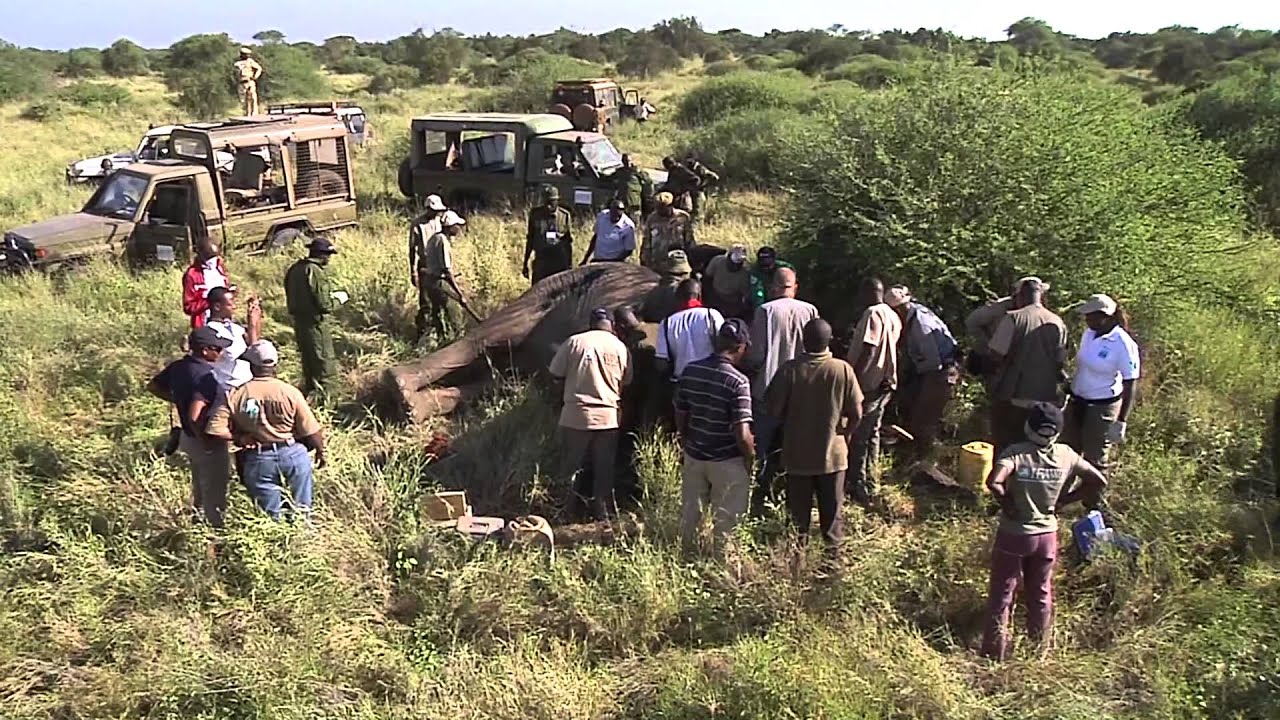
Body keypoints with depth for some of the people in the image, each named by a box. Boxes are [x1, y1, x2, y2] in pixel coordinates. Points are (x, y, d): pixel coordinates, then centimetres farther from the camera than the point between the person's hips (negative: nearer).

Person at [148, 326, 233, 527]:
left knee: (200, 488, 28)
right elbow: (194, 416, -36)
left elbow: (153, 386, 13)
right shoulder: (205, 376, -30)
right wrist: (206, 442, -22)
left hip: (188, 437, 9)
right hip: (210, 443, -9)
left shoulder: (177, 367, -3)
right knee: (215, 495, 6)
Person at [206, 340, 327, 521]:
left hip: (258, 460, 0)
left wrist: (240, 438, 0)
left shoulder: (235, 395, -9)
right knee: (301, 510, 18)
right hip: (293, 453, 0)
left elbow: (216, 430, -16)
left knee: (271, 516, 15)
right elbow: (311, 430, -6)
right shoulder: (291, 392, -10)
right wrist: (320, 451, 11)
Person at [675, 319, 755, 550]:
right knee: (726, 518, 12)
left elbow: (680, 416, 4)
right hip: (727, 461, -5)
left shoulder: (690, 371, -5)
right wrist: (751, 457, -4)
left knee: (690, 512, 20)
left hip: (694, 455, 5)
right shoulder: (738, 381, -21)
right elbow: (742, 434, -22)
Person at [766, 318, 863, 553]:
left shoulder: (790, 369, -15)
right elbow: (856, 413, -8)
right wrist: (844, 433, 11)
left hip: (797, 454, 0)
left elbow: (774, 409, -11)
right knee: (831, 510, 16)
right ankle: (833, 551, 25)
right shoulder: (843, 370, -12)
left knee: (799, 510, 15)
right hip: (833, 452, 0)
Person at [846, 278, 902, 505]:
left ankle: (859, 487, 3)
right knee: (872, 433, 17)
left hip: (869, 383, -9)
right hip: (885, 382, 9)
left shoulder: (873, 313, -16)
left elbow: (868, 350, -22)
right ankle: (869, 484, 24)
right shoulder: (893, 316, 12)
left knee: (858, 435, -2)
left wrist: (852, 377, -19)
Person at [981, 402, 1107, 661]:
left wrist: (1006, 501, -17)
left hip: (1014, 535, -3)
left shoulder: (1016, 453, -21)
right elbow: (1099, 481, 0)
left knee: (1002, 592, 12)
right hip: (1047, 534, 4)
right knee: (1040, 591, 23)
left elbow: (993, 481, -37)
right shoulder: (1066, 455, -9)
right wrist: (1063, 501, 3)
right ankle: (1038, 643, 38)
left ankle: (996, 647, 20)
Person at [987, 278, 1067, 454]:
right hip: (1044, 399, 4)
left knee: (1005, 448, 8)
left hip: (1012, 396, -4)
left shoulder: (1013, 318, -12)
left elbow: (995, 355, -16)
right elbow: (1060, 363, 3)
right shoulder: (1057, 323, 1)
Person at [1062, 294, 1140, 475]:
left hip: (1102, 407, -7)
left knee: (1094, 460, 4)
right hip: (1077, 402, 7)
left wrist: (1121, 421, -16)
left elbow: (1130, 384, -16)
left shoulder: (1123, 344, -19)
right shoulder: (1089, 333, 2)